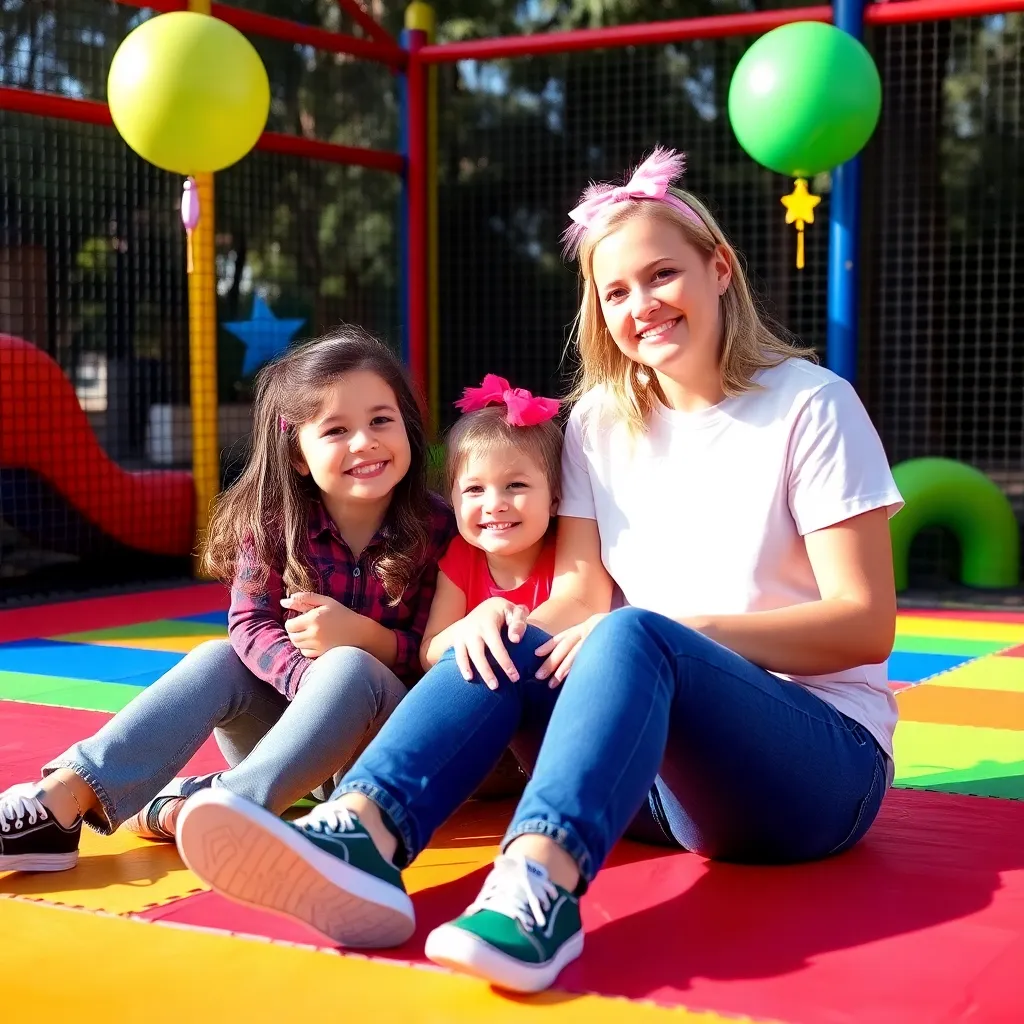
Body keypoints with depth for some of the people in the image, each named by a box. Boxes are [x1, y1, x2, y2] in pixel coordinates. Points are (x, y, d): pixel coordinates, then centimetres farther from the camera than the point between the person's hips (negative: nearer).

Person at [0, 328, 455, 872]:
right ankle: (62, 799, -36)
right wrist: (307, 681, -34)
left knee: (349, 668, -31)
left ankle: (181, 810, -40)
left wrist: (357, 633, -25)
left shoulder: (435, 529, -10)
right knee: (218, 659, -23)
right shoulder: (274, 522, -5)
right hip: (290, 717, 2)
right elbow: (249, 625, -14)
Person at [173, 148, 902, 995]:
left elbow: (867, 626, -10)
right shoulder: (601, 420, 11)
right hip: (656, 770, 4)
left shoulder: (810, 405, -4)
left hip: (821, 766, -4)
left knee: (634, 636, -32)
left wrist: (681, 628, -22)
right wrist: (505, 623, -21)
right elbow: (581, 595, 3)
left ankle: (538, 885, -55)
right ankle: (359, 837, -43)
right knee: (504, 645, -20)